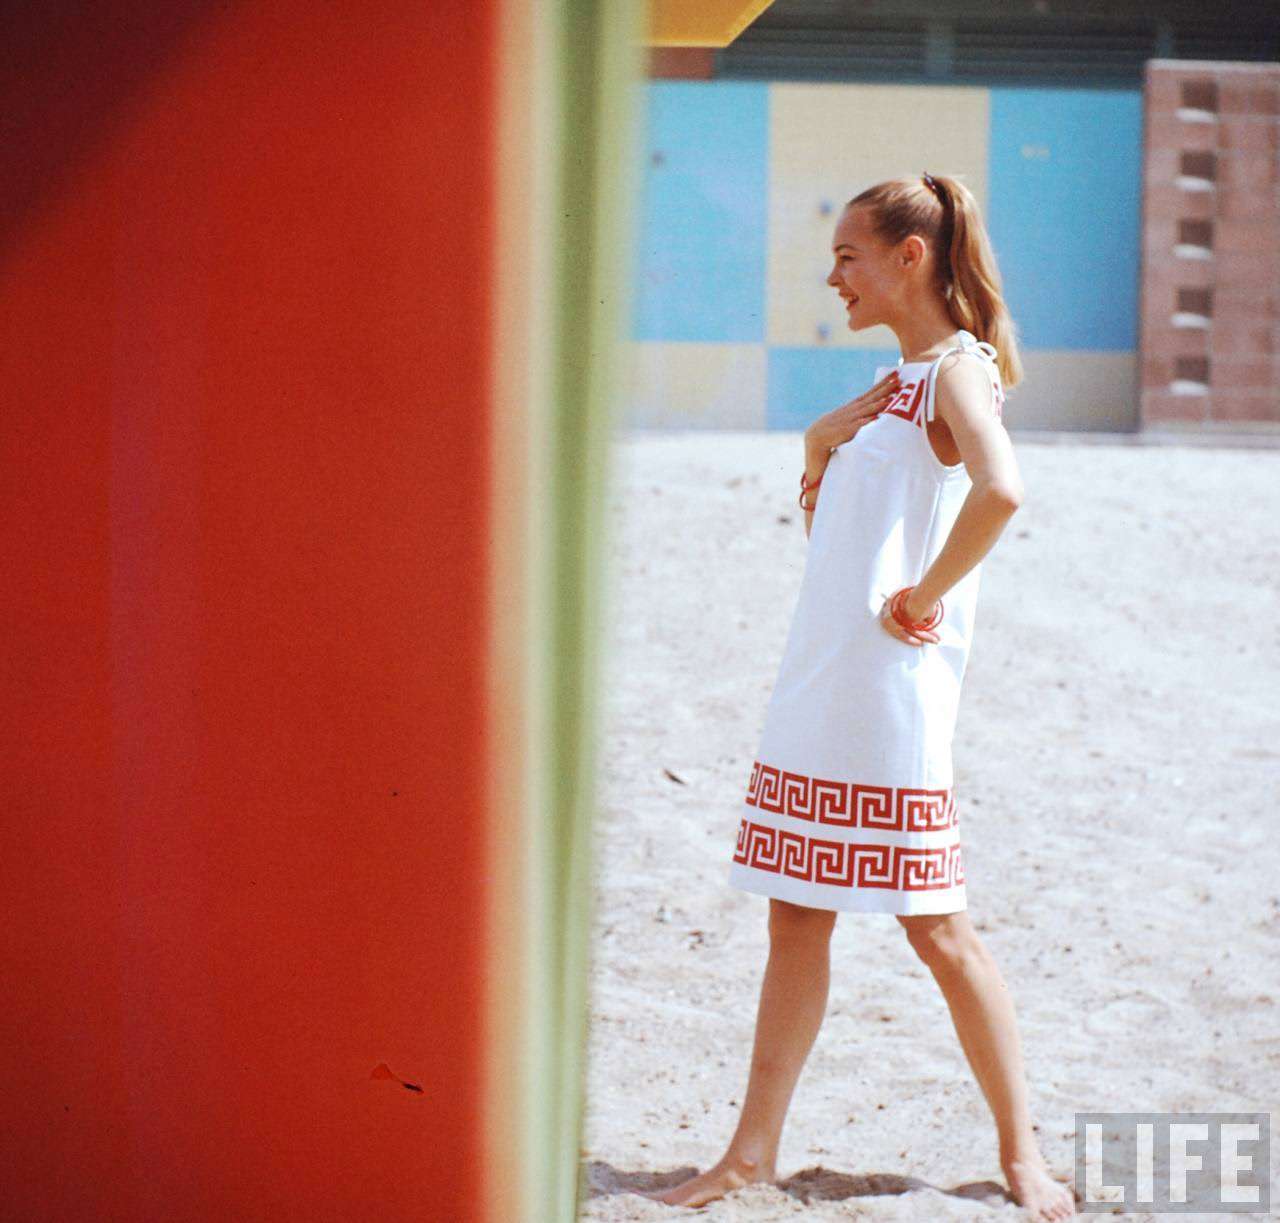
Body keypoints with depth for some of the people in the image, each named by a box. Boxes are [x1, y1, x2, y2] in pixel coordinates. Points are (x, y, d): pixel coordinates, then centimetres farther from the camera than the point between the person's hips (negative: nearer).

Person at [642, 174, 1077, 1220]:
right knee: (797, 922, 9)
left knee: (937, 928, -1)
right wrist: (827, 443, 14)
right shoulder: (897, 382, 16)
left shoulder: (960, 370, -12)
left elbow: (1000, 490, -32)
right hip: (816, 693, 9)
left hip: (892, 702, -9)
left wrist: (922, 599, -22)